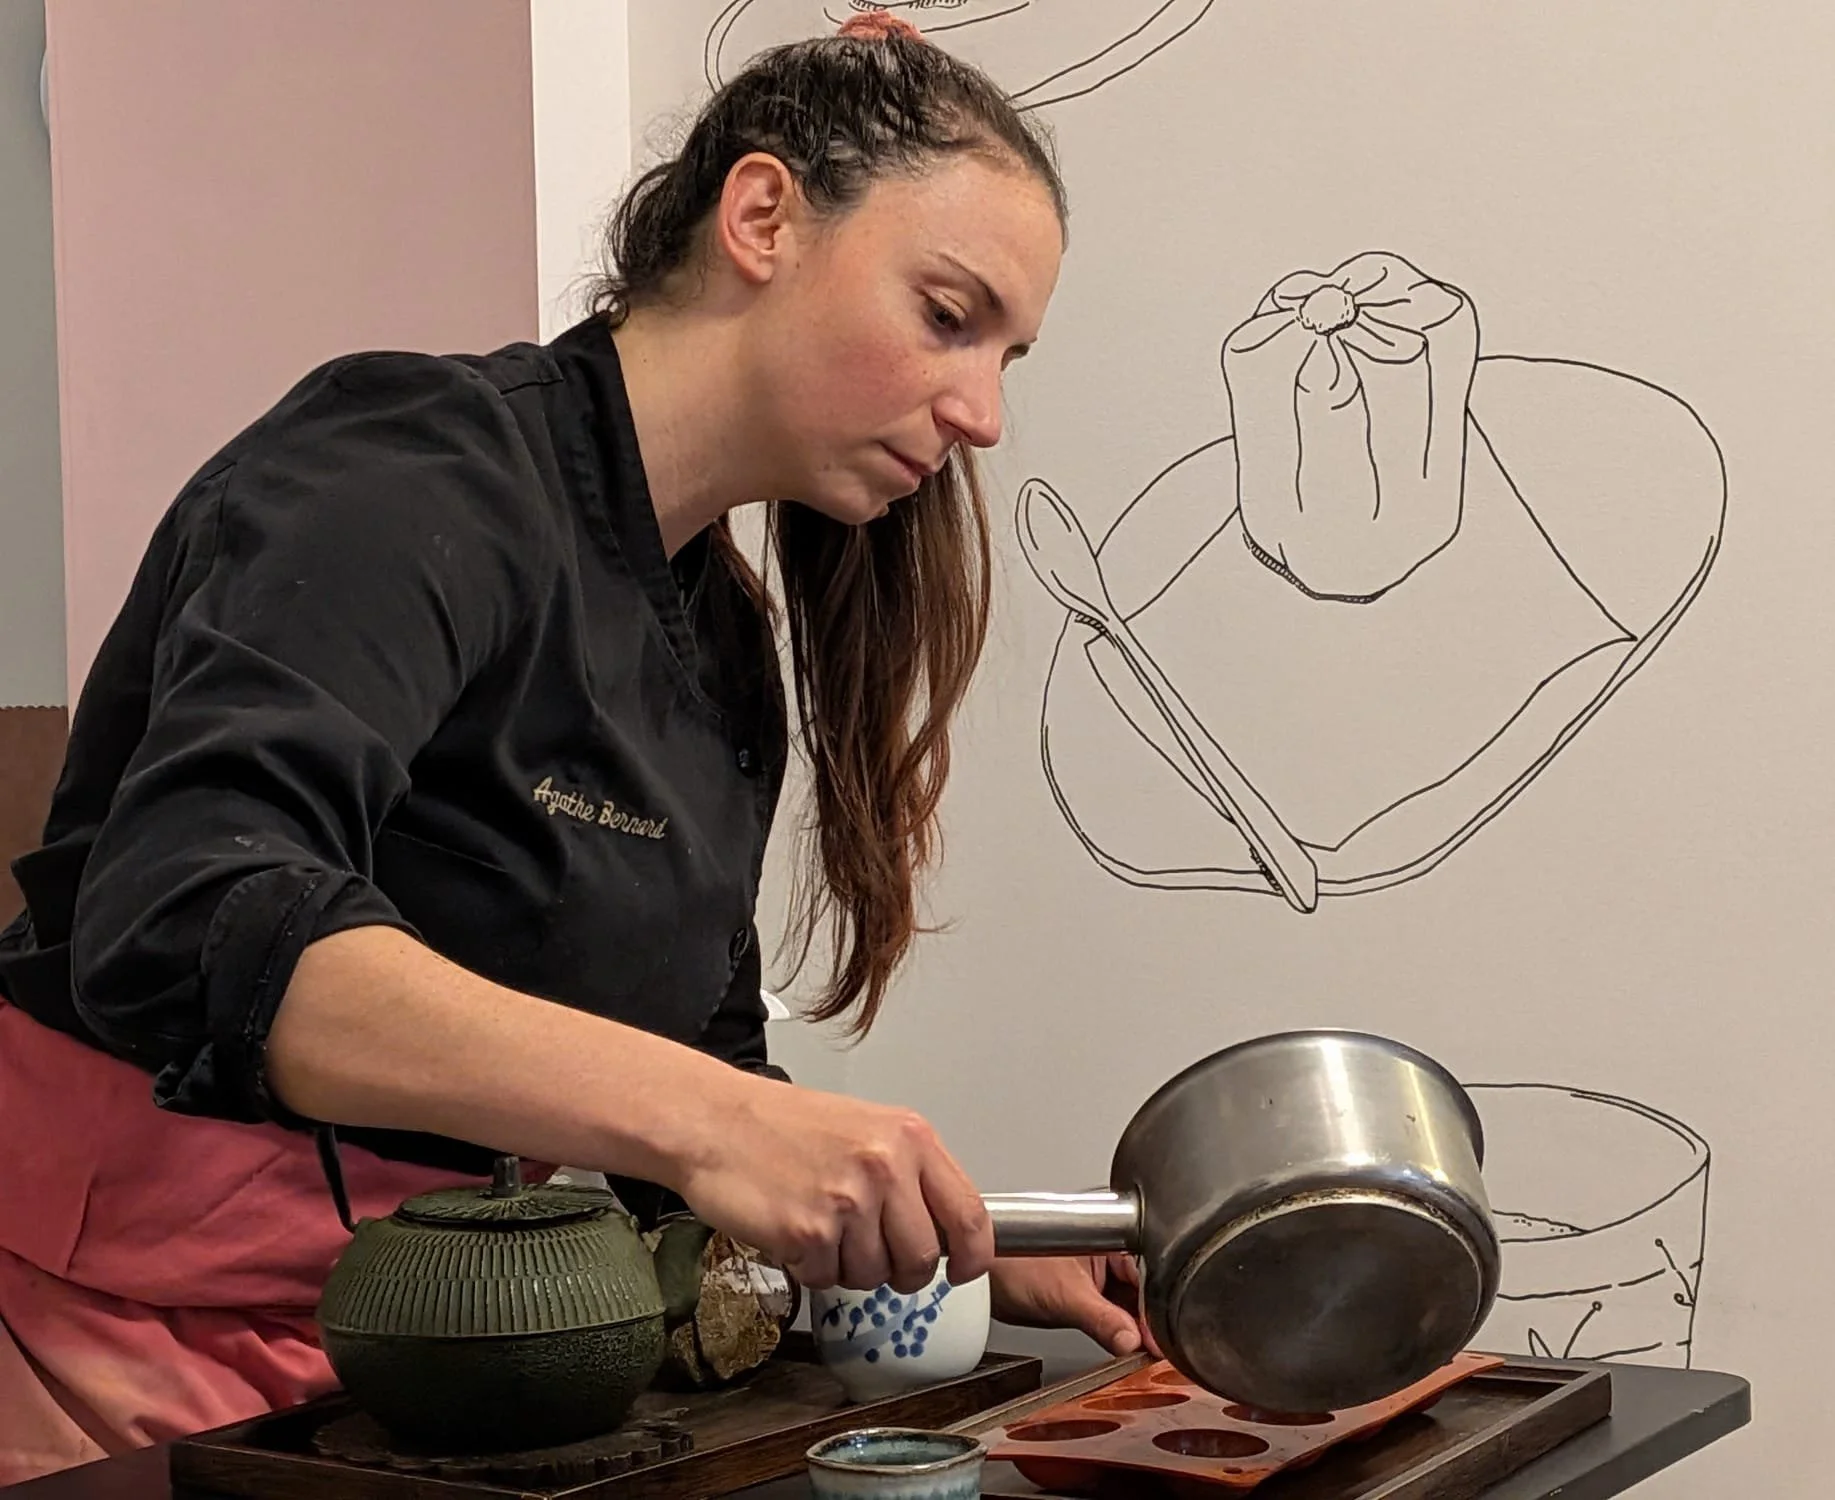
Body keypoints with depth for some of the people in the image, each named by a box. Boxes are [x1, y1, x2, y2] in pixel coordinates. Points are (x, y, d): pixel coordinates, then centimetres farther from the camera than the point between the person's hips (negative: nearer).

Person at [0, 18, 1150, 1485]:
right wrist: (705, 1114, -40)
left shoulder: (730, 654, 10)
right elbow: (189, 920, -31)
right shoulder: (415, 474, -15)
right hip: (135, 1324, -7)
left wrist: (984, 1252, 0)